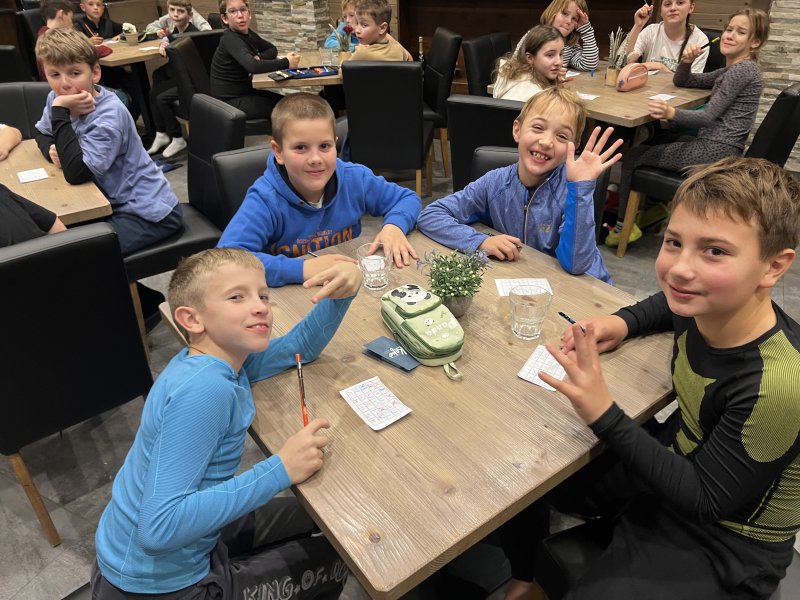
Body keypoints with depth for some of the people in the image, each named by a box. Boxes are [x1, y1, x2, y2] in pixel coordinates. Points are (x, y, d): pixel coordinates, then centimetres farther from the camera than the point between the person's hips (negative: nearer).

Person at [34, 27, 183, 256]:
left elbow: (76, 173, -29)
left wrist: (59, 111, -26)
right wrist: (53, 150, -6)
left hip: (147, 213, -8)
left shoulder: (109, 115, -22)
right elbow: (42, 133, 19)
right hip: (114, 202, 8)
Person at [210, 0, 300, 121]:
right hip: (231, 101, -8)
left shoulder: (248, 34, 5)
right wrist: (286, 63, -31)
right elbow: (252, 66, -36)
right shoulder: (230, 39, -20)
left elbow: (273, 50, 14)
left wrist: (259, 58, -9)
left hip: (245, 92, 8)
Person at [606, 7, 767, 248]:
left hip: (716, 151, -10)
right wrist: (687, 62, -2)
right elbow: (682, 81, 20)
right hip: (715, 145, 10)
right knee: (654, 140, 26)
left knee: (633, 156, -3)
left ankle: (623, 225, 6)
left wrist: (671, 113, -39)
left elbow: (709, 116, -22)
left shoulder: (744, 69, -12)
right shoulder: (732, 69, 17)